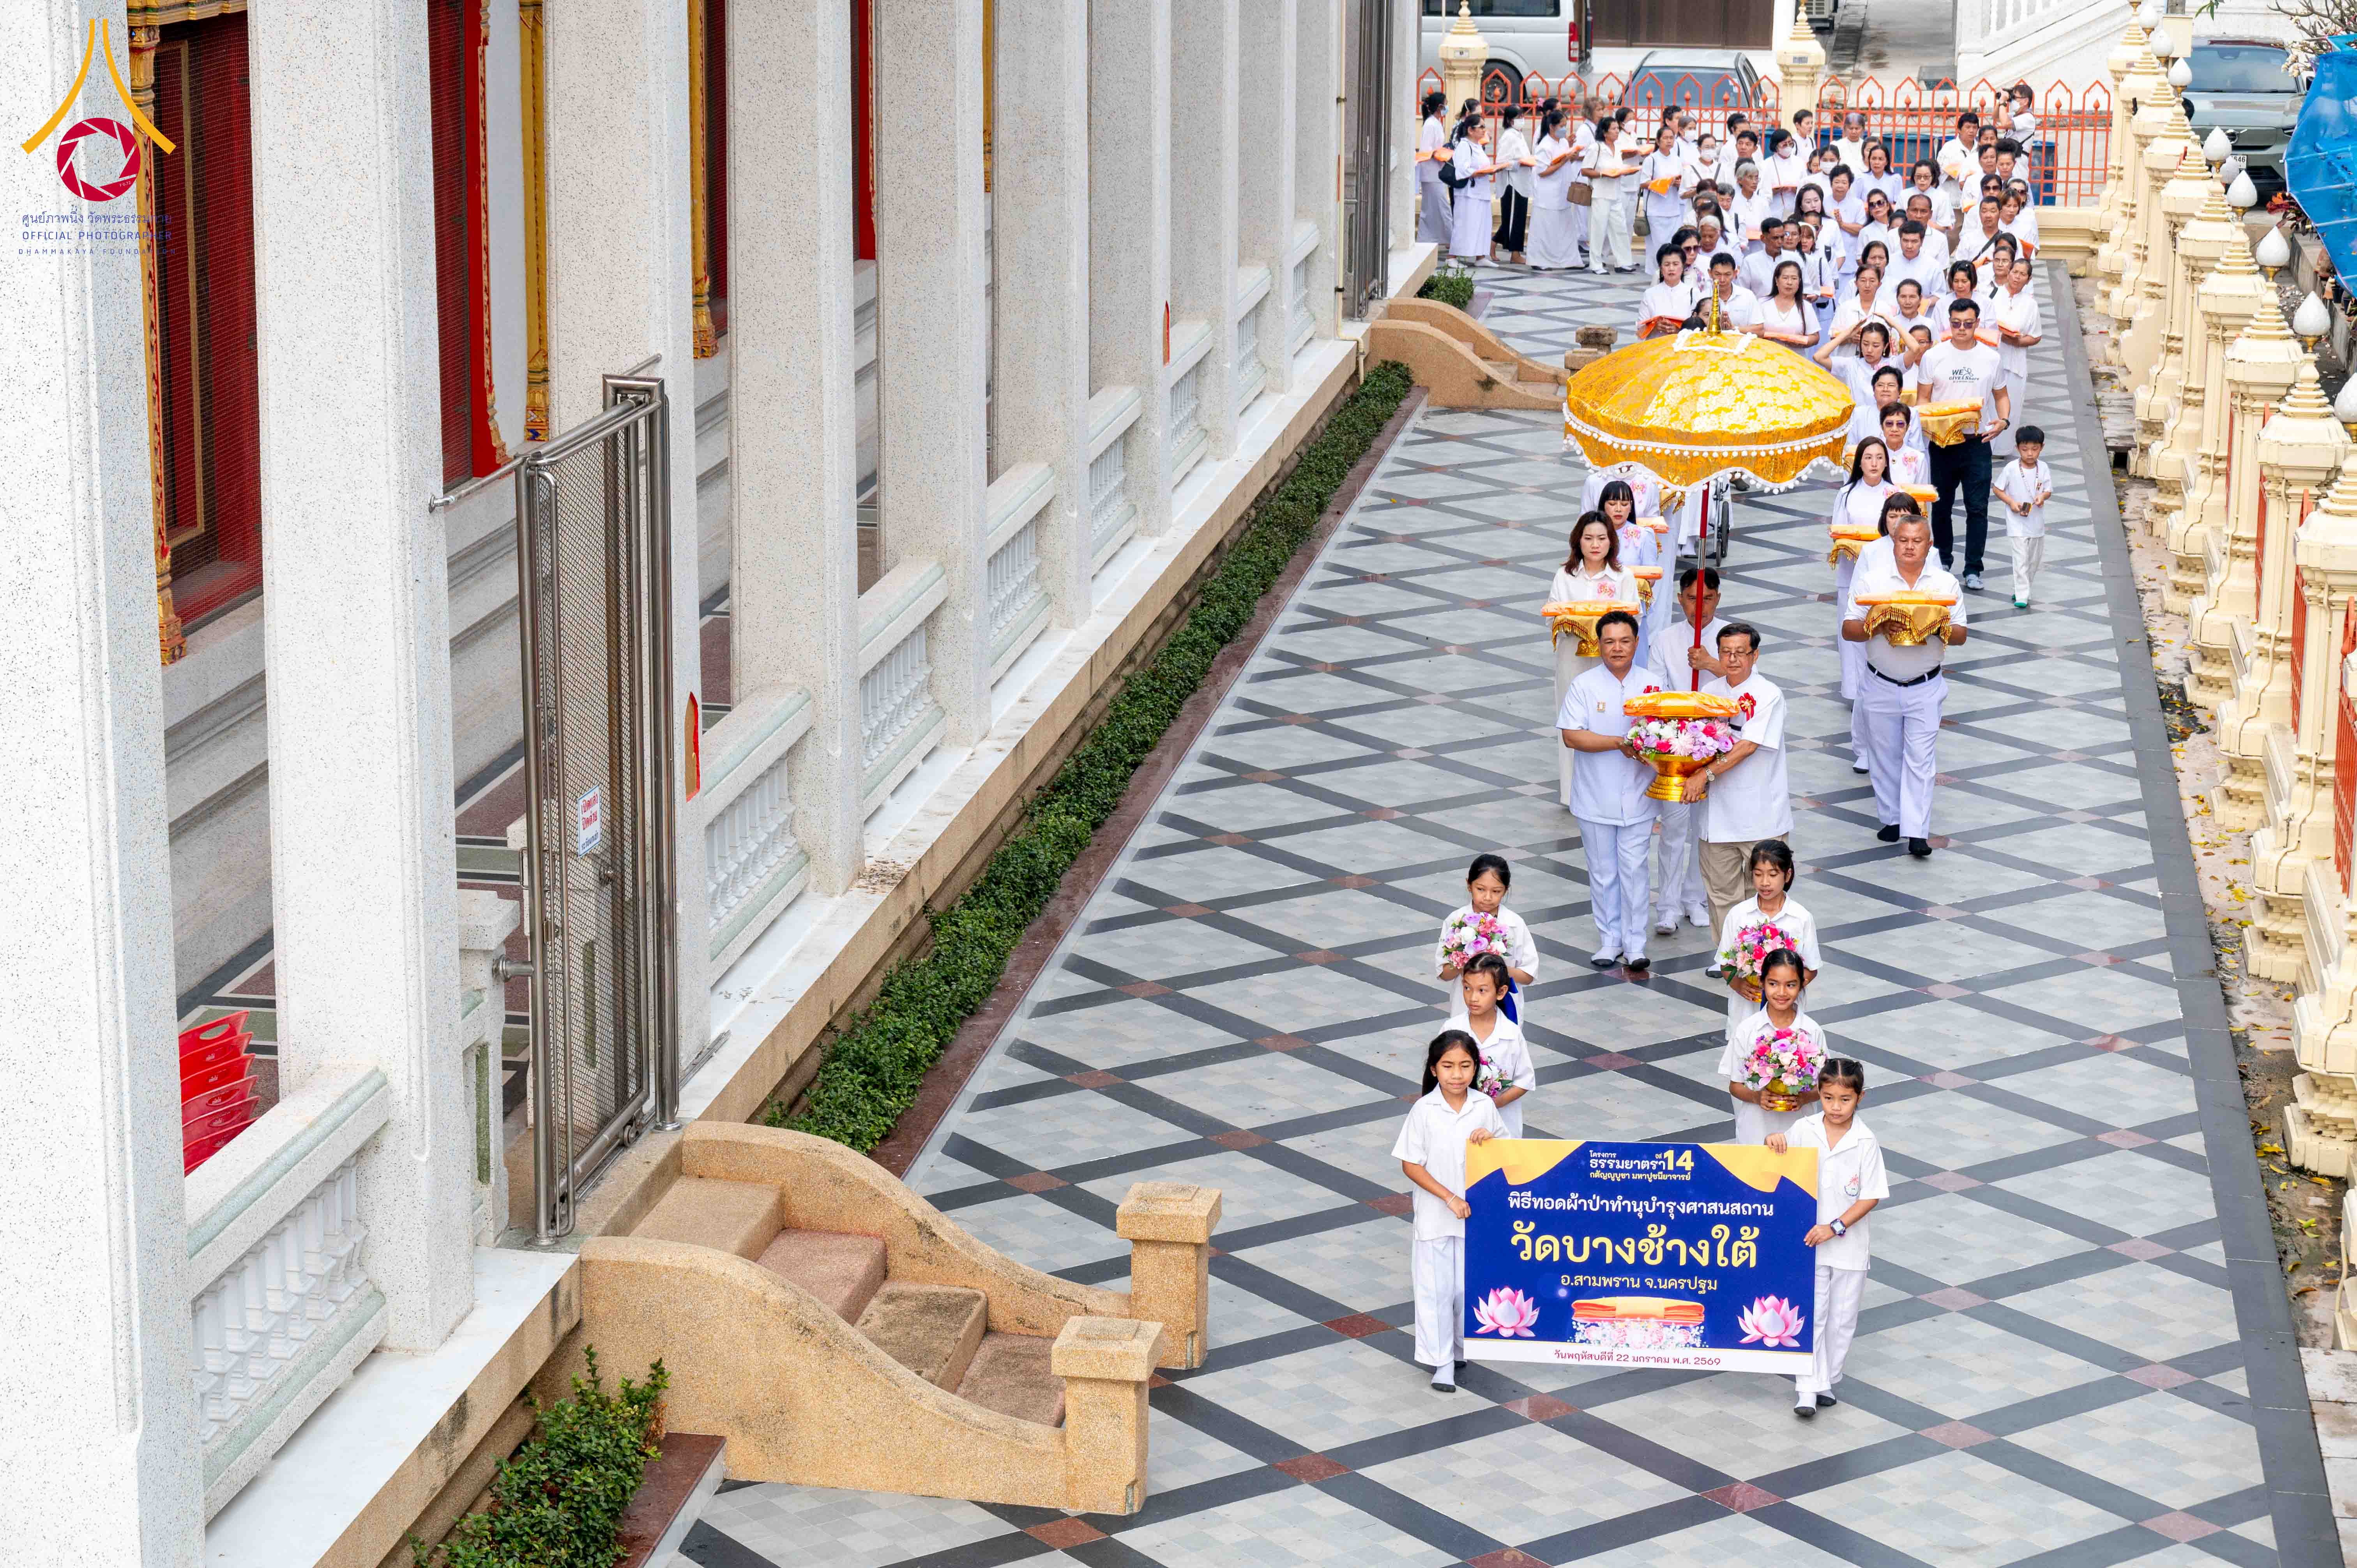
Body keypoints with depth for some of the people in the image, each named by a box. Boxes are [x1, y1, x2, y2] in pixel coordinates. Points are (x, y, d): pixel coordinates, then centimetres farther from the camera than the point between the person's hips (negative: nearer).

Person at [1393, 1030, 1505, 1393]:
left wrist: (1490, 1139, -15)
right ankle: (1442, 1363, 14)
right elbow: (1411, 1165, -11)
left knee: (1468, 1286, 12)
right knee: (1436, 1288, 4)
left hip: (1475, 1213, 2)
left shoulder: (1484, 1107, -5)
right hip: (1435, 1217, -2)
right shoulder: (1424, 1111, -14)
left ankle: (1463, 1346, 34)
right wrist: (1449, 1198, -16)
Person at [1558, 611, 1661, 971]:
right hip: (1595, 799, 0)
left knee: (1634, 871, 1)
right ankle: (1610, 941, 19)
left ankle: (1635, 945, 7)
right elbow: (1572, 737, -12)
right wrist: (1620, 743, -20)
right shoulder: (1584, 685, -4)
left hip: (1637, 798, 0)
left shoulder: (1652, 684, 2)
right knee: (1603, 873, 8)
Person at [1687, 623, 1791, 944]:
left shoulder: (1768, 695, -11)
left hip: (1761, 815, -5)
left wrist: (1706, 774, -23)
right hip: (1719, 810, 5)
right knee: (1721, 891, 12)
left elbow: (1748, 746, -19)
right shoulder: (1710, 692, 8)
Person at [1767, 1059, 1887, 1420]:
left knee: (1842, 1318, 11)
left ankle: (1827, 1380, 27)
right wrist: (1773, 1141, -15)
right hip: (1809, 1241, 0)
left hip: (1849, 1244, 0)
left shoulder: (1866, 1142, -11)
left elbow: (1871, 1196, -10)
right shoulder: (1804, 1131, -6)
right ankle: (1808, 1390, 0)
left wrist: (1836, 1227, -19)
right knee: (1810, 1313, -2)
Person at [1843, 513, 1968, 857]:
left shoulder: (1945, 583, 1)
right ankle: (1891, 818, 26)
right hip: (1881, 684, 1)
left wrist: (1940, 630, -19)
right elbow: (1848, 630, -3)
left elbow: (1960, 635, 3)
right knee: (1885, 756, 10)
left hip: (1926, 687, -1)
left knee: (1921, 758, -5)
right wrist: (1877, 628, -23)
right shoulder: (1871, 580, -2)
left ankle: (1917, 832, -6)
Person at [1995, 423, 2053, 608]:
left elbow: (2049, 491, 5)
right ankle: (2021, 597, -9)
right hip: (2017, 523, -4)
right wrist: (2011, 503, -16)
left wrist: (2043, 497, -18)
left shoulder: (2043, 469, -2)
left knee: (2035, 559, 14)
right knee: (2021, 559, -11)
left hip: (2037, 522, 4)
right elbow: (1998, 489, -2)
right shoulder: (2011, 468, -11)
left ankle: (2021, 590, 30)